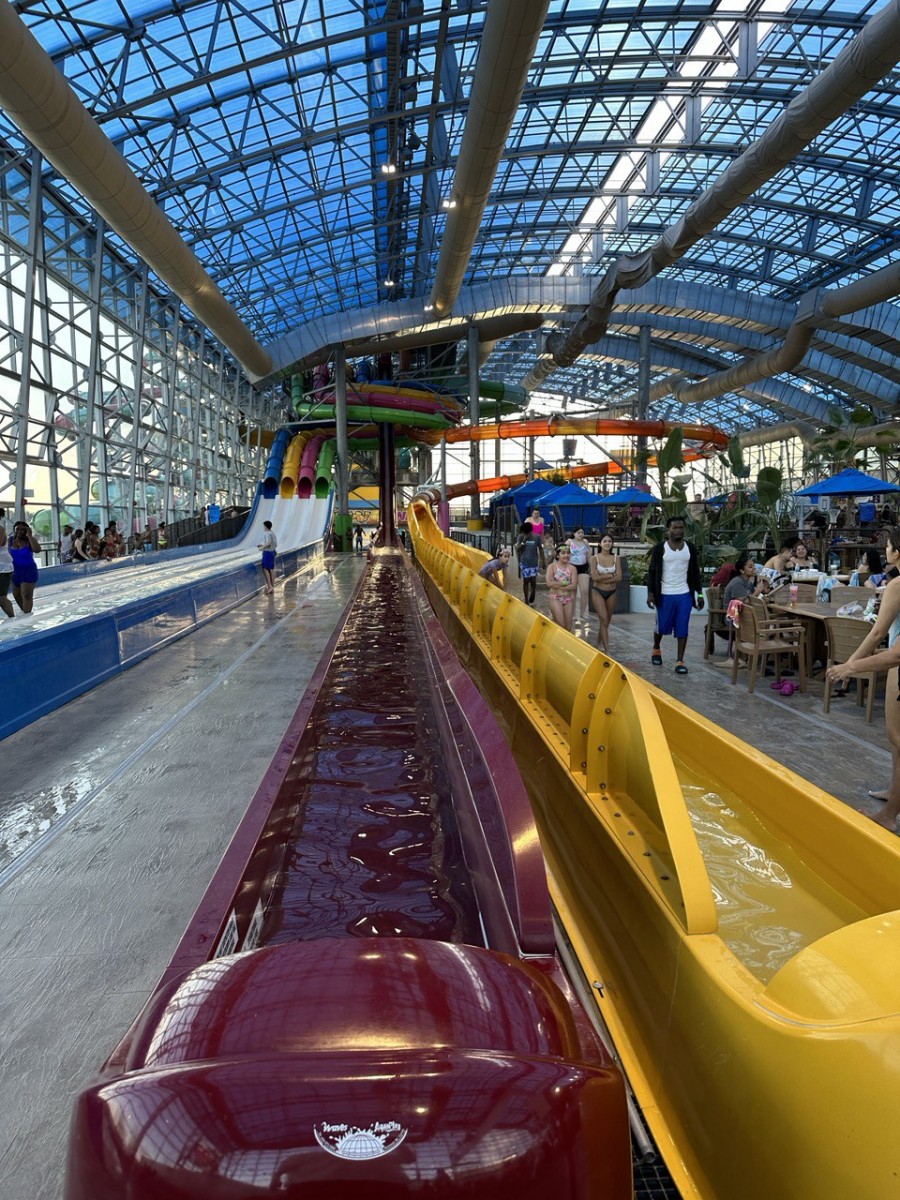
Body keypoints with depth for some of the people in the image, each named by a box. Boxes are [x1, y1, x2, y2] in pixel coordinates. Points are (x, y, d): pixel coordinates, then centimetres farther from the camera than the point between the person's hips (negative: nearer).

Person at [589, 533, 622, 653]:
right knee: (604, 621, -10)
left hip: (611, 593, 3)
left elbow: (619, 577, -8)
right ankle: (607, 651, -11)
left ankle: (599, 643, 37)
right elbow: (594, 577, -16)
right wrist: (611, 575, -12)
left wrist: (603, 578, -15)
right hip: (598, 592, -3)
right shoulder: (595, 558, -6)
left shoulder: (616, 558, 1)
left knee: (606, 621, 15)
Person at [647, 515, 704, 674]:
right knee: (662, 626, 9)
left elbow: (695, 572, 11)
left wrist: (699, 594, 7)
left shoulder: (690, 548, 5)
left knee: (682, 629, 1)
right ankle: (656, 650, 36)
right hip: (665, 595, -2)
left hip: (685, 595, 2)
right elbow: (652, 572, -2)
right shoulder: (660, 548, -4)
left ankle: (680, 661, 6)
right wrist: (650, 593, -11)